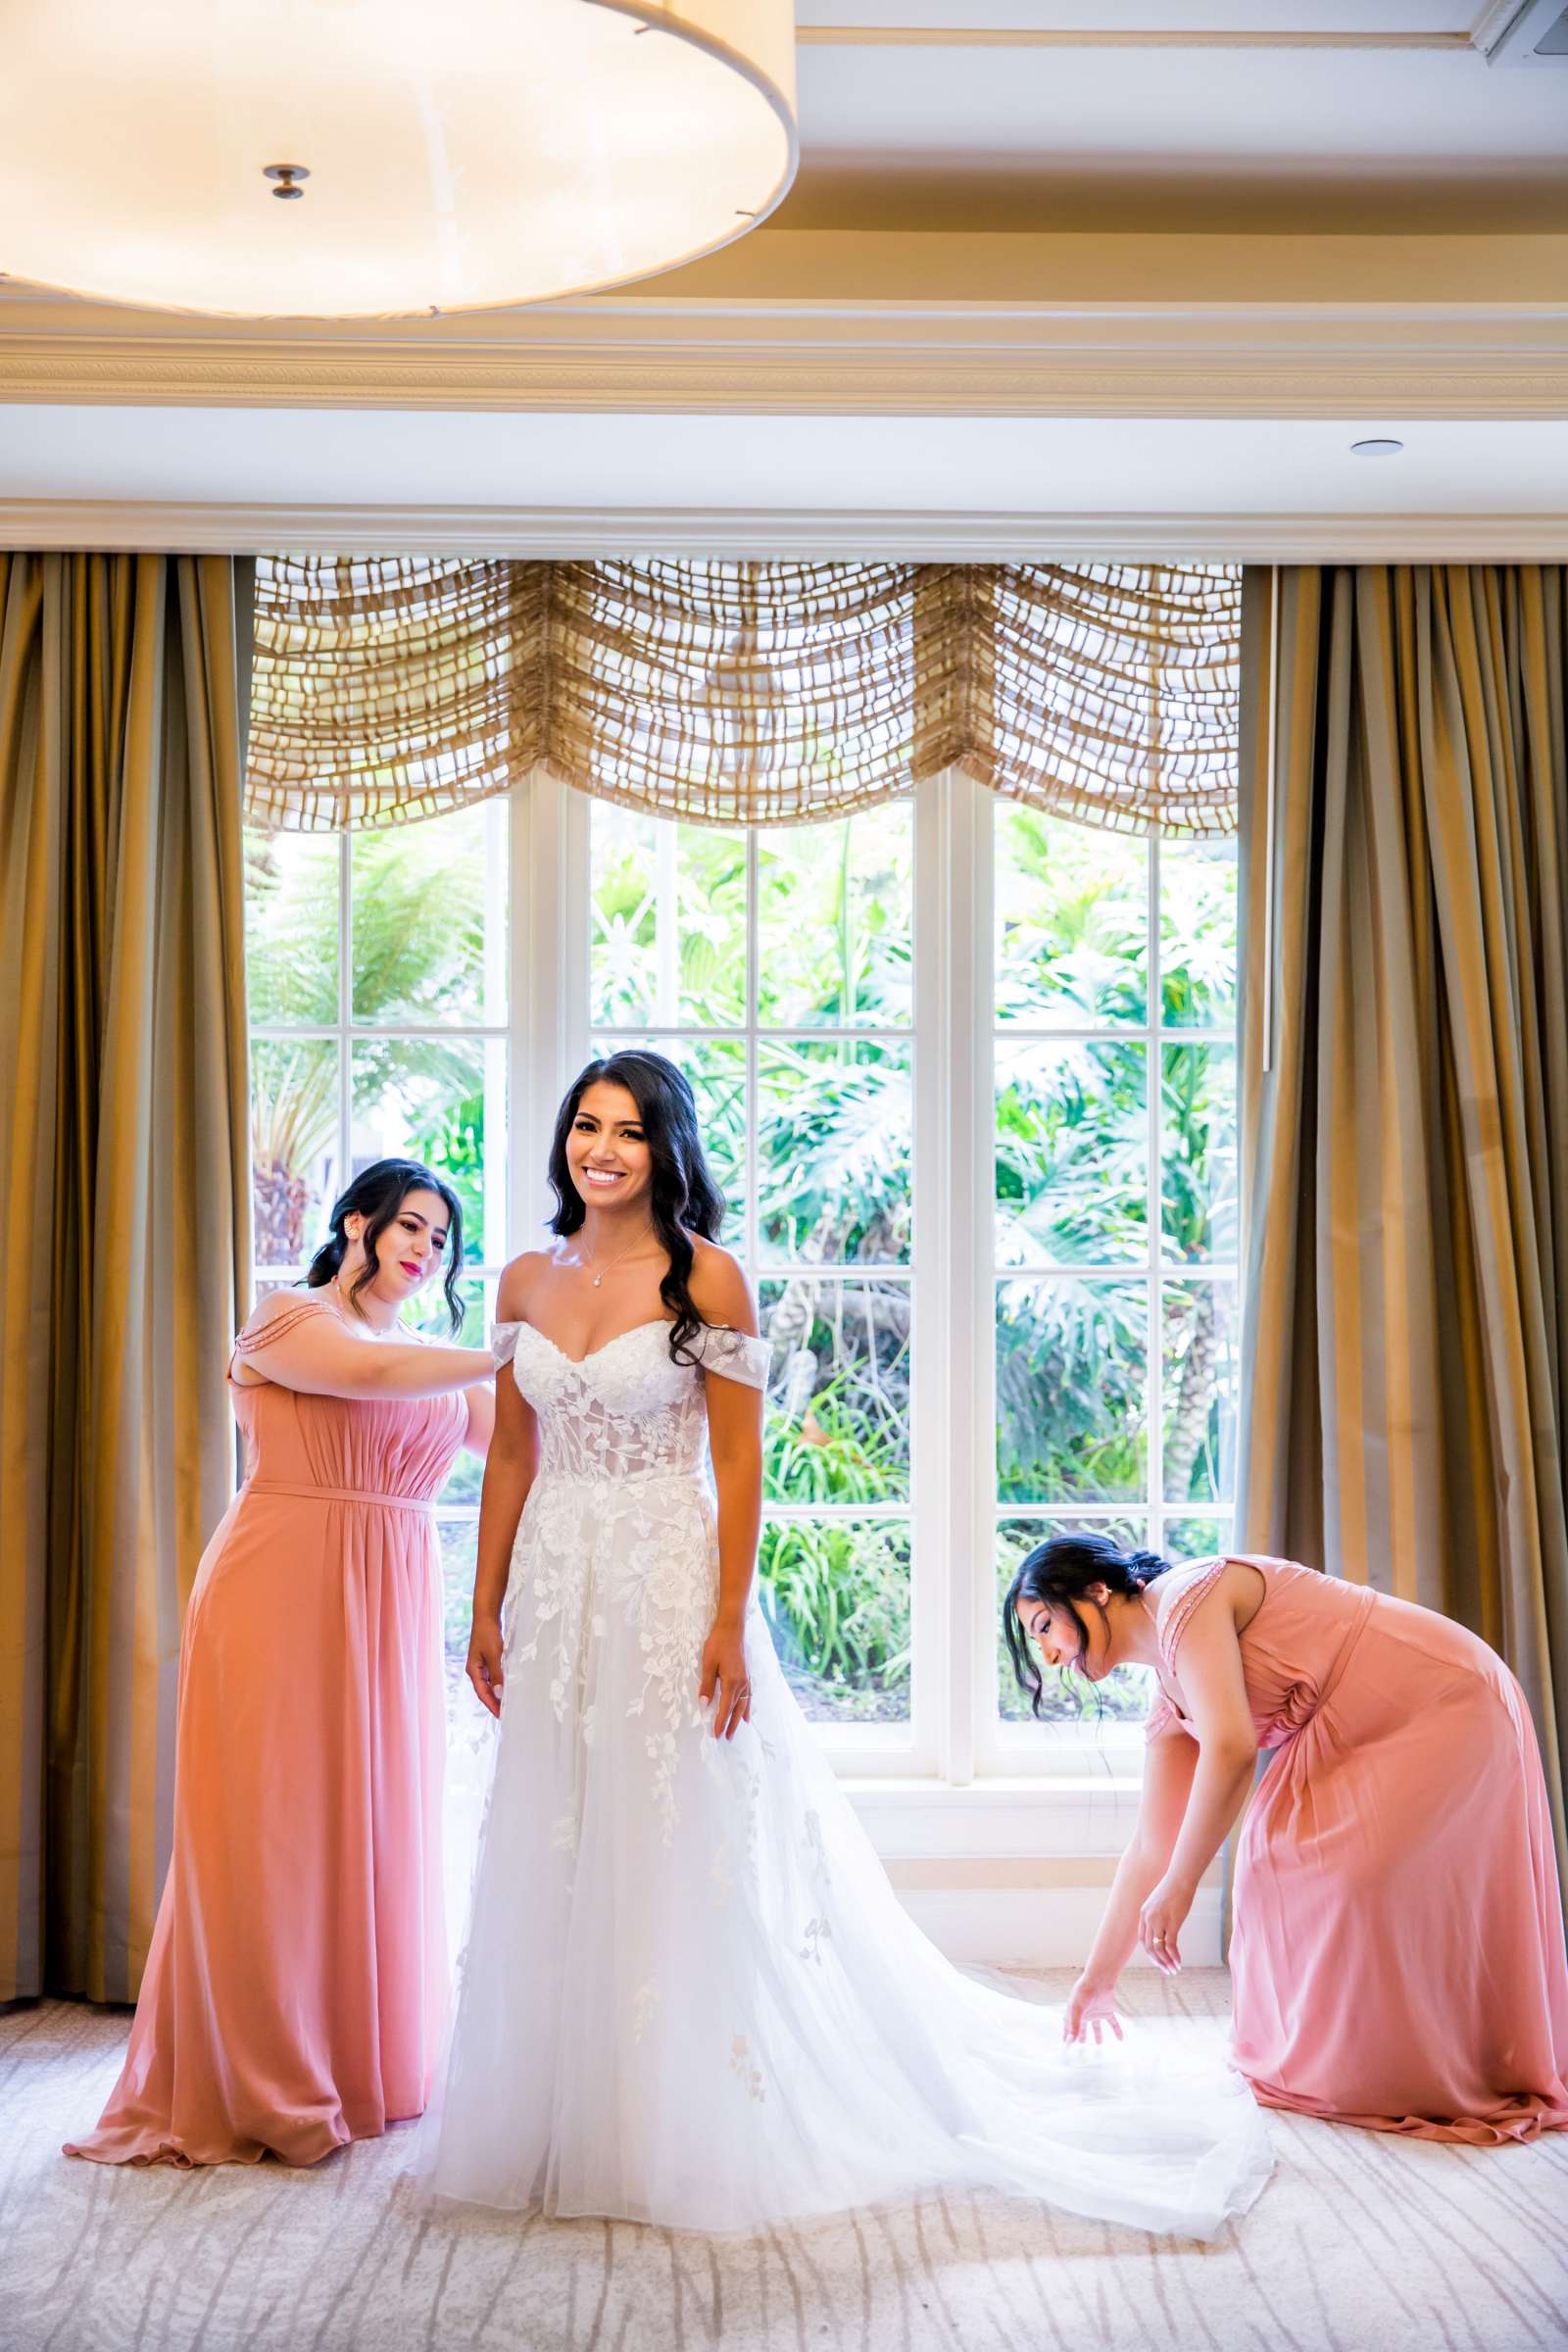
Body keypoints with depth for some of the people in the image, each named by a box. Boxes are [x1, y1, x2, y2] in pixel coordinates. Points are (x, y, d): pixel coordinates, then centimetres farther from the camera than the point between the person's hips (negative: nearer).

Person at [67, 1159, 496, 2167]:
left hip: (389, 1616, 6)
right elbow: (373, 1373, -18)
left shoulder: (436, 1362, 18)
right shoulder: (286, 1319, -1)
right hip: (284, 1595, -6)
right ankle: (255, 2089, 8)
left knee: (378, 1831, 8)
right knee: (273, 1830, -2)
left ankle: (365, 2069, 20)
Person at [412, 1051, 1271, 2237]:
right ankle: (551, 2128, 23)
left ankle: (677, 2140, 14)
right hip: (556, 1591, 5)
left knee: (671, 1862, 1)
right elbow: (510, 1457, 12)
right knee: (550, 1864, 9)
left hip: (668, 1583, -5)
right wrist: (487, 1610, 9)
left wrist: (729, 1624, -14)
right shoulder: (527, 1281, 8)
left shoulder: (706, 1279, -7)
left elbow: (740, 1463, -9)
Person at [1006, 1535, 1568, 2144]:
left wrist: (1178, 1887, -19)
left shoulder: (1186, 1598, -17)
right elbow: (1151, 1850, 15)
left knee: (1348, 1868, -18)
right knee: (1280, 1851, 2)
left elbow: (1231, 1751, -27)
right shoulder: (1170, 1703, 11)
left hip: (1449, 1702, -9)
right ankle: (1310, 2062, 10)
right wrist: (1097, 1980, 18)